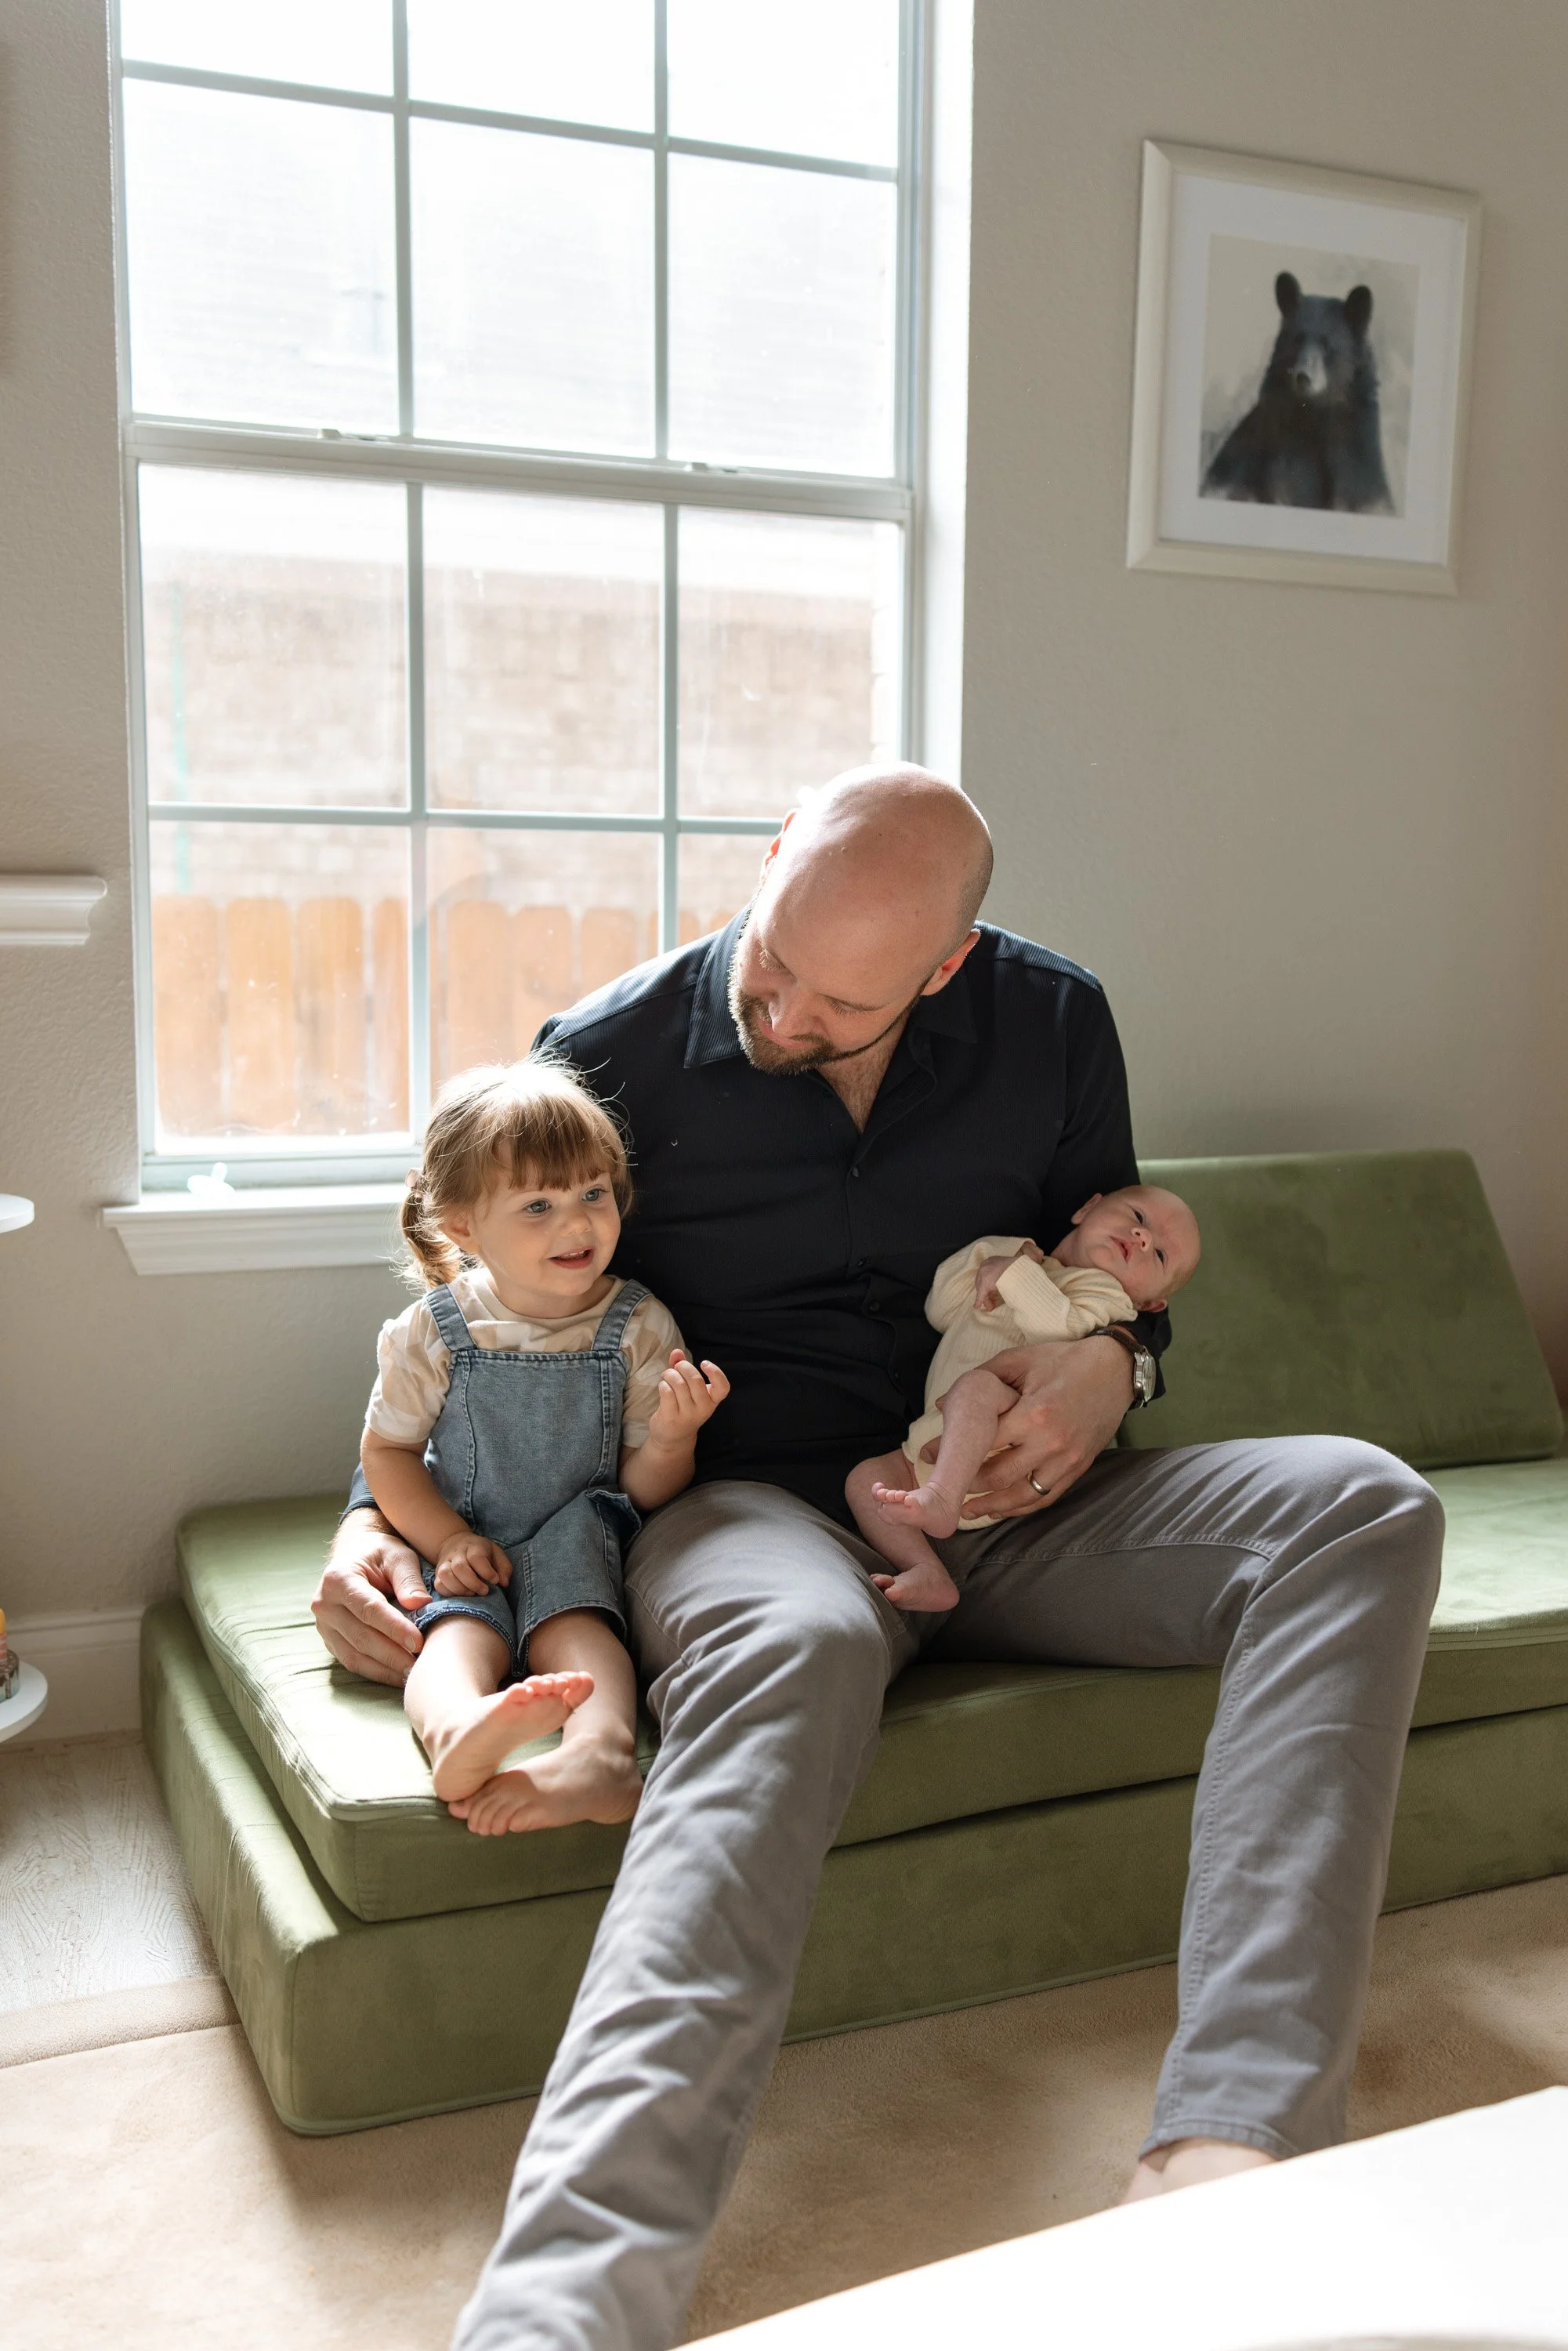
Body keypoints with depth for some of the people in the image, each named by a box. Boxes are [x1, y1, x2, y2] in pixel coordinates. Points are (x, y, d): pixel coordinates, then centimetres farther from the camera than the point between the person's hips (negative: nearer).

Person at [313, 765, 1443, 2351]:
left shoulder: (1052, 1025, 4)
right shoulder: (615, 1055, -4)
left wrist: (1112, 1362, -6)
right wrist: (375, 1518, -8)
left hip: (1006, 1507, 4)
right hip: (754, 1507, -3)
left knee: (1362, 1509, -23)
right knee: (798, 1644, -42)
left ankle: (1232, 2145, -38)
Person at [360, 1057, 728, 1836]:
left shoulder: (639, 1328, -4)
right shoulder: (433, 1332, -4)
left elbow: (648, 1492, -2)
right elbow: (386, 1452, 6)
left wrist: (672, 1435, -25)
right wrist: (448, 1540, -11)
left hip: (583, 1544, 1)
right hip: (469, 1557, 0)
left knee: (572, 1618, -31)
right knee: (460, 1630, -31)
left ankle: (599, 1757, -55)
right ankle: (457, 1737, -62)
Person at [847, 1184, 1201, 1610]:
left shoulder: (1103, 1292, 10)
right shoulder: (1012, 1256, 29)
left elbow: (1060, 1329, -14)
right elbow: (940, 1313, 20)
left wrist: (1012, 1274, -8)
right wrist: (988, 1257, 9)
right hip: (935, 1442, 7)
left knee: (977, 1384, -35)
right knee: (864, 1478, -9)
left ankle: (942, 1499, -48)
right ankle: (928, 1574, -21)